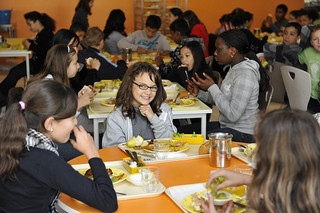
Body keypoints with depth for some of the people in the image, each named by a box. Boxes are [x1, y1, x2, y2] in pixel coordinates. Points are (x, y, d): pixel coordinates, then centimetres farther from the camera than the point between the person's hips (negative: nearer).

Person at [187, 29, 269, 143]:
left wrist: (212, 88, -20)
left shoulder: (245, 75, -23)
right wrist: (199, 94, 3)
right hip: (226, 125, 10)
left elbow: (233, 115, -27)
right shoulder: (235, 68, 8)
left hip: (241, 133, -10)